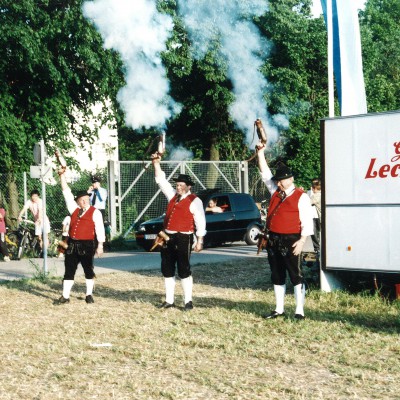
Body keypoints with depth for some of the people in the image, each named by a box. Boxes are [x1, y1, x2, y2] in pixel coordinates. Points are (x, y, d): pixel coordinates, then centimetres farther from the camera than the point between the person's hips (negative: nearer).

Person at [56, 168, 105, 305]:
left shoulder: (95, 212, -1)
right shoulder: (74, 209, 11)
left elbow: (100, 229, -5)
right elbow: (66, 192, 11)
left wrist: (100, 245, -12)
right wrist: (62, 175, 7)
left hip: (87, 245, -4)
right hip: (72, 245, 4)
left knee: (88, 270, 5)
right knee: (69, 270, 4)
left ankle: (89, 295, 15)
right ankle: (65, 296, 7)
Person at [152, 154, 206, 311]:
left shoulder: (194, 201, -5)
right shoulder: (173, 196, 13)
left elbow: (200, 222, -7)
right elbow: (161, 181, 16)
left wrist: (199, 241, -11)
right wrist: (156, 163, 6)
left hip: (183, 238, -7)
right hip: (168, 237, 7)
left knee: (184, 269, -4)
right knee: (167, 269, 8)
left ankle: (188, 301, 3)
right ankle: (169, 300, 15)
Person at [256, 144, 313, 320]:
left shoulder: (301, 197, -6)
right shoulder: (275, 192, 14)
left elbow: (307, 221, -10)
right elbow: (265, 173, 16)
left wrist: (302, 240, -18)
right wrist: (261, 152, 7)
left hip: (291, 241, -7)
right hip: (274, 240, 7)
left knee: (296, 275, -4)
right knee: (277, 276, 12)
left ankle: (299, 311, -2)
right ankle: (279, 309, 19)